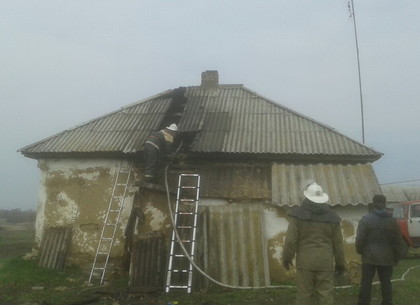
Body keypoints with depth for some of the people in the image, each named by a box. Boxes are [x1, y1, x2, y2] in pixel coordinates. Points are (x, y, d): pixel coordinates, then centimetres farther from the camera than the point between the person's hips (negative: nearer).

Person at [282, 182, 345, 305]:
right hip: (325, 263, 2)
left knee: (303, 295, 6)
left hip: (305, 262, -1)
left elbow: (290, 239, -8)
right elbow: (338, 243, 7)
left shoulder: (298, 214, -5)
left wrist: (286, 258, 5)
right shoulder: (331, 216, 4)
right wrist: (340, 263, 18)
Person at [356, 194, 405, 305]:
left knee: (366, 282, 3)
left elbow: (360, 238, -10)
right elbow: (398, 240, 5)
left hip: (369, 256, -2)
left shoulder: (366, 219, -8)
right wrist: (398, 255, 14)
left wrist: (359, 250, 6)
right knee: (386, 282, 11)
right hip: (387, 258, 3)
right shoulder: (392, 220, 3)